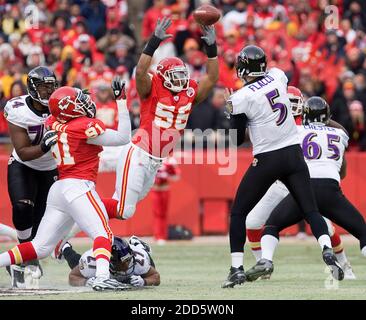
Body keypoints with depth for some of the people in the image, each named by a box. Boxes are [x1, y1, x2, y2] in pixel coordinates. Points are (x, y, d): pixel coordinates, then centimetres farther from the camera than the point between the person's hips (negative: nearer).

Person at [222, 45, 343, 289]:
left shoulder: (240, 99, -12)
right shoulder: (278, 76, 2)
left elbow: (237, 139, -4)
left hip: (266, 160, -4)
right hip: (294, 154, 4)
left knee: (238, 213, 10)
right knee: (311, 210, 3)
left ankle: (237, 268, 4)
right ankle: (327, 250, -21)